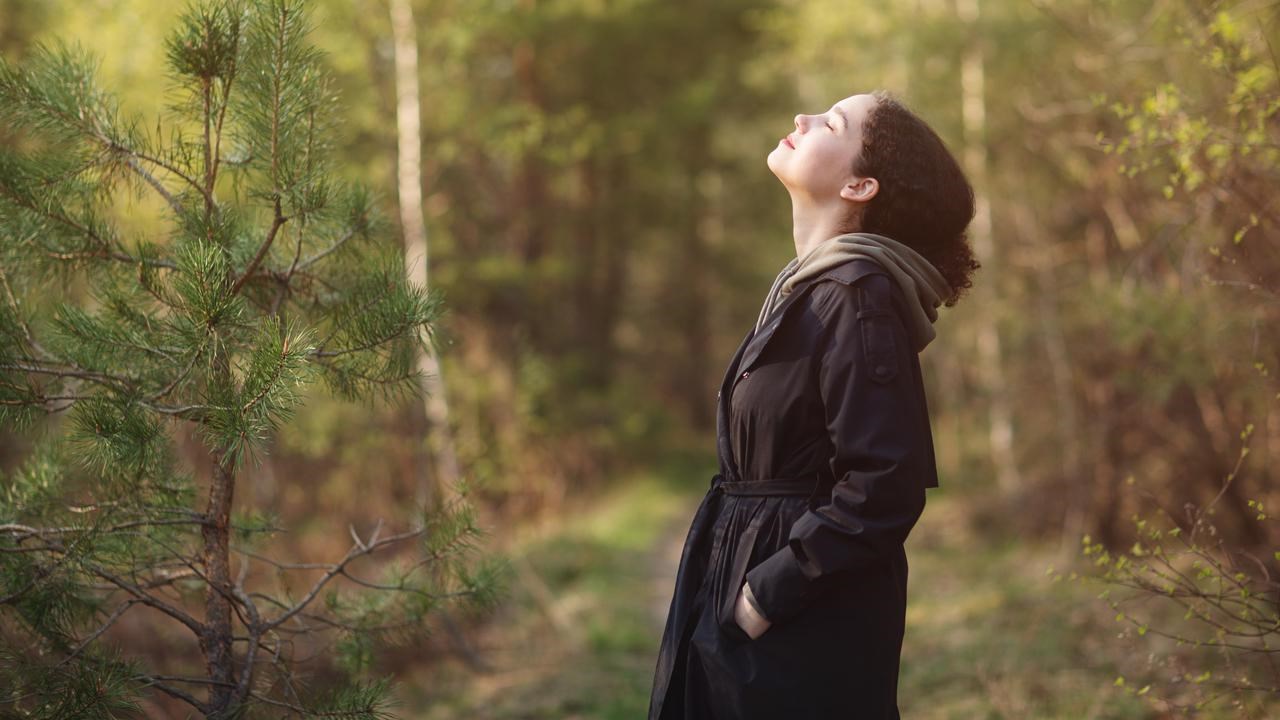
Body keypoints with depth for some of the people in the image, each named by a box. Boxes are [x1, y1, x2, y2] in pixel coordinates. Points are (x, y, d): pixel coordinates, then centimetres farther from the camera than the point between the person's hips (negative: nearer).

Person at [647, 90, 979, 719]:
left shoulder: (857, 296, -17)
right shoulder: (806, 287, 10)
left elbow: (885, 486, -23)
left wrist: (769, 592, -18)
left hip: (806, 628, -8)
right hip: (742, 598, 8)